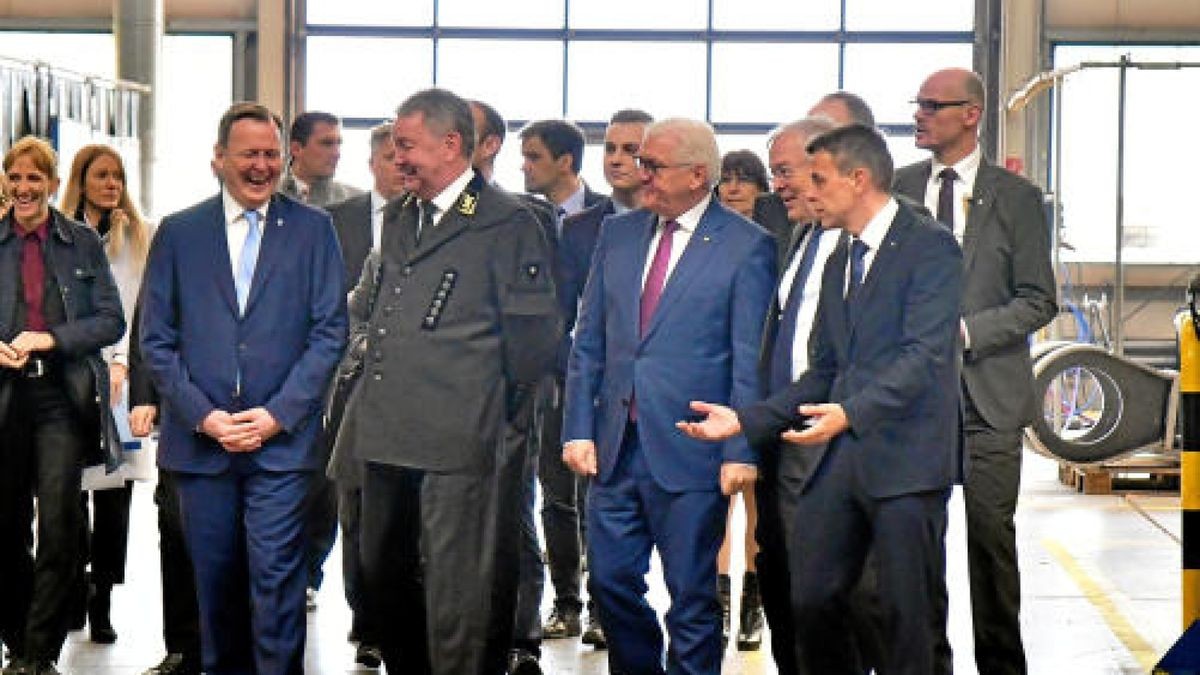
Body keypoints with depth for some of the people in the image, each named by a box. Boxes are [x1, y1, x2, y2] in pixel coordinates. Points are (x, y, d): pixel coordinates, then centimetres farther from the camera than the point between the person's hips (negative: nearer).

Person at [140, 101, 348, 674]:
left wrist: (277, 414, -8)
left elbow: (329, 331, 1)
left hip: (281, 438, -2)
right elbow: (156, 339, 5)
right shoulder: (178, 233, 7)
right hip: (199, 439, 2)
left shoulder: (313, 229, 4)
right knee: (215, 581, 9)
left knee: (276, 579, -7)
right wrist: (203, 415, -7)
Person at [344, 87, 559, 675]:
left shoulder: (507, 223, -7)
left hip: (455, 442, -8)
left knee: (454, 590, -4)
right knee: (383, 574, 14)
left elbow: (533, 334, -7)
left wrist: (498, 413, 1)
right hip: (386, 433, 8)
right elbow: (367, 311, 29)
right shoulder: (400, 220, 17)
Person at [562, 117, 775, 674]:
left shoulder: (747, 246, -5)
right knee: (610, 582, 9)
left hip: (690, 454, -5)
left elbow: (751, 360, -7)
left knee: (692, 598, 4)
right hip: (615, 446, 5)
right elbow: (588, 343, 12)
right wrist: (578, 429, 4)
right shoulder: (617, 234, 10)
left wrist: (742, 451, -11)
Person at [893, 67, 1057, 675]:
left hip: (988, 395, -2)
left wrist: (965, 330, -13)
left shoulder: (1016, 197, 1)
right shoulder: (899, 188, 9)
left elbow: (1038, 301, -1)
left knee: (991, 536, 1)